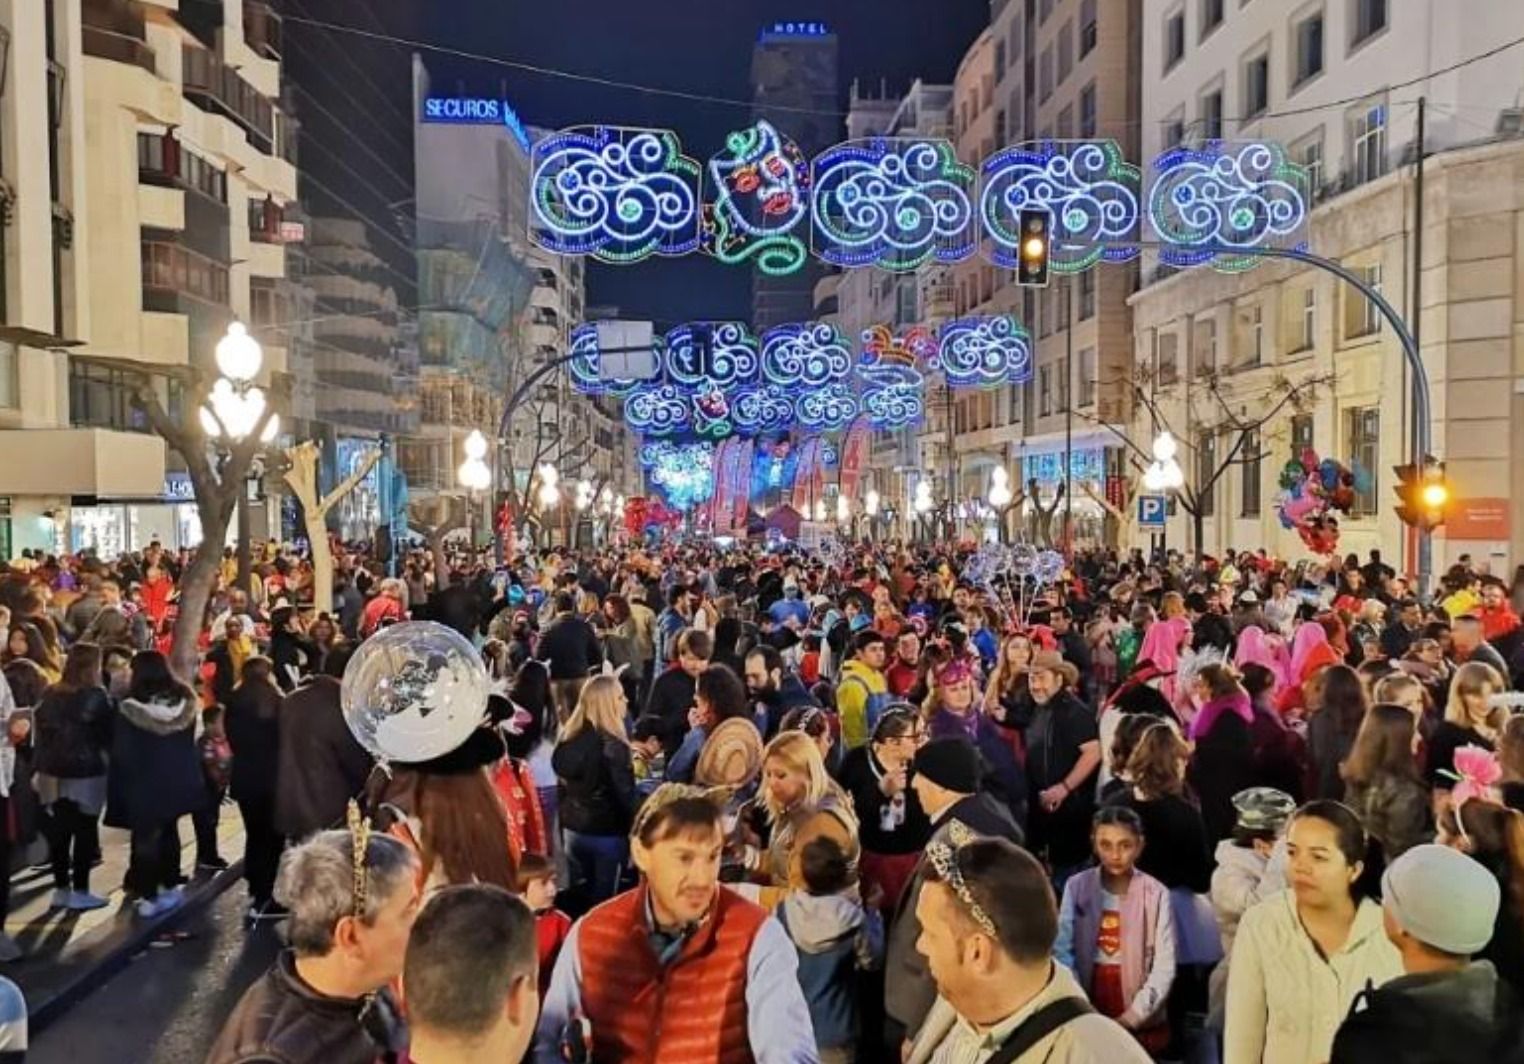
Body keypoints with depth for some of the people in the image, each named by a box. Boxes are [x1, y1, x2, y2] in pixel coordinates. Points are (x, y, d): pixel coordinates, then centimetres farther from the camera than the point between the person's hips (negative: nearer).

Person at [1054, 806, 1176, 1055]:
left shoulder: (1156, 894, -9)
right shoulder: (1076, 886, -5)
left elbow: (1164, 968, -8)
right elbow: (1062, 951, -4)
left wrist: (1130, 1018, -12)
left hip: (1141, 1024, -1)